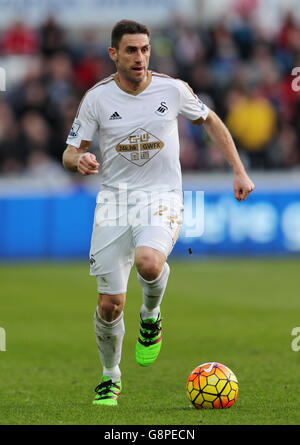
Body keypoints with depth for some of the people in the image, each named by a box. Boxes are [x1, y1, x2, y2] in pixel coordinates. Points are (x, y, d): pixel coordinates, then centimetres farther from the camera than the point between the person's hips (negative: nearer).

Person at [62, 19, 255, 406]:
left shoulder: (173, 90, -2)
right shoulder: (97, 98, -3)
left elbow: (210, 122, 15)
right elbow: (70, 153, 1)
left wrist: (239, 171, 11)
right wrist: (79, 160, -24)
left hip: (161, 199, -1)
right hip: (114, 200, 1)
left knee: (148, 262, -34)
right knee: (110, 304, -2)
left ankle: (151, 316, 1)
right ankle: (110, 378, 23)